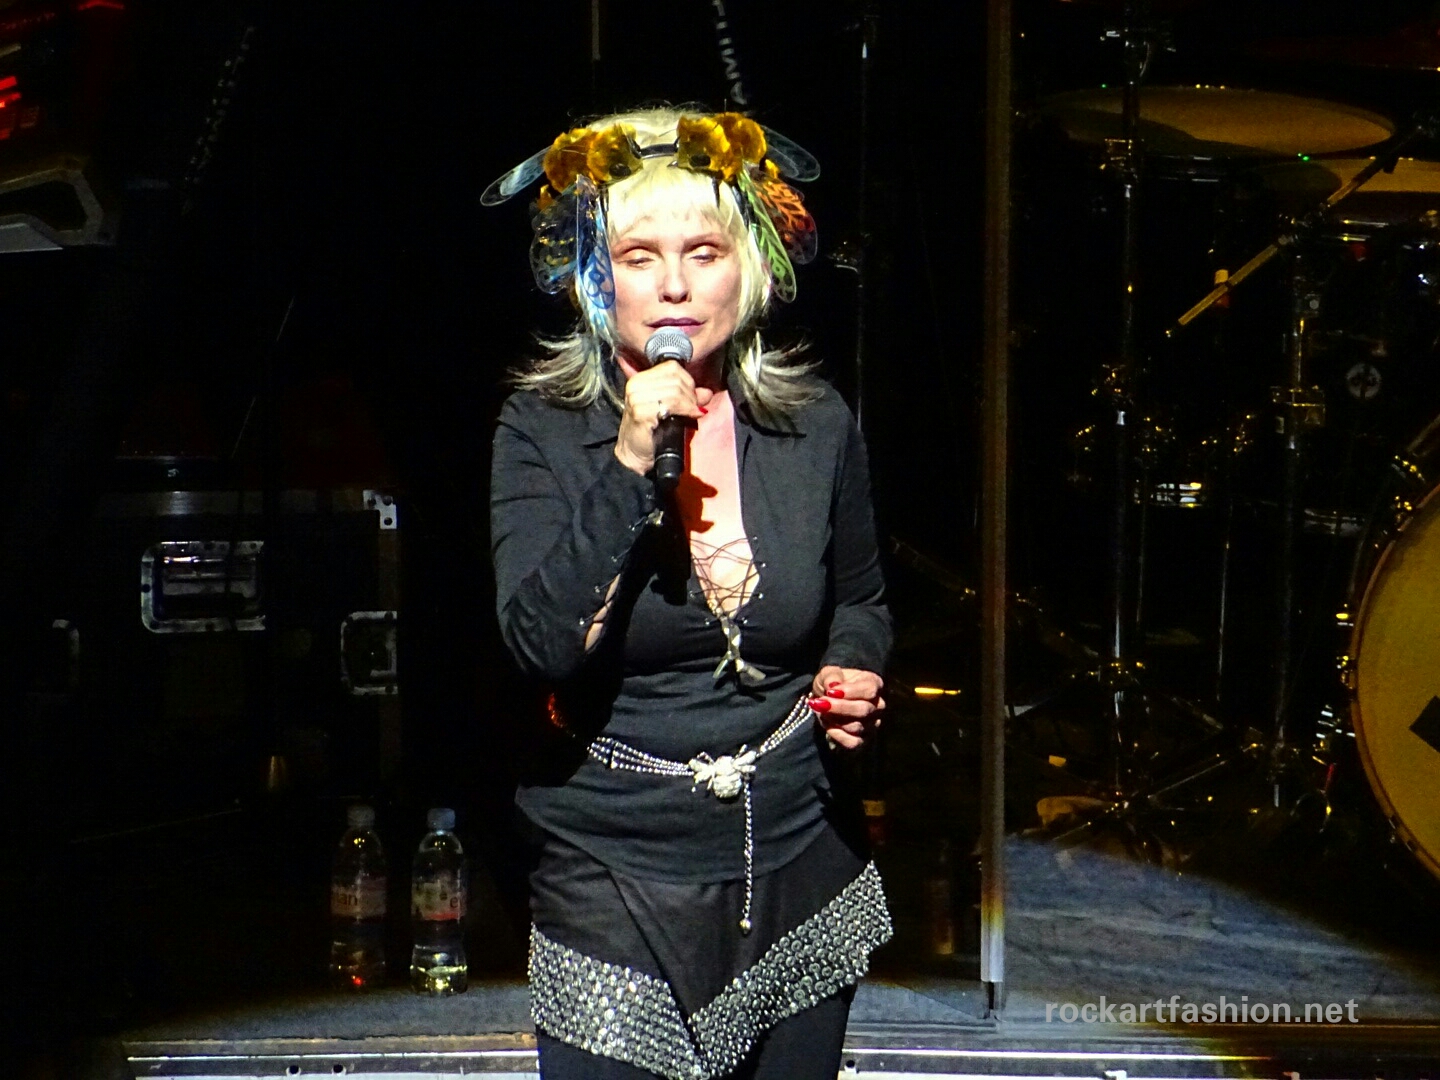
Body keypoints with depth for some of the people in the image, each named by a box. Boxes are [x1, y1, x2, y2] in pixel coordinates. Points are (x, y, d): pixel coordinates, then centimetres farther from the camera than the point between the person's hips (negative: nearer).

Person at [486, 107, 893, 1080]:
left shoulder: (816, 426, 0)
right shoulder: (543, 433, -8)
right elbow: (540, 644, -20)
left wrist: (851, 676, -3)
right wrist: (629, 468, -26)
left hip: (802, 868, 3)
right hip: (617, 882, -3)